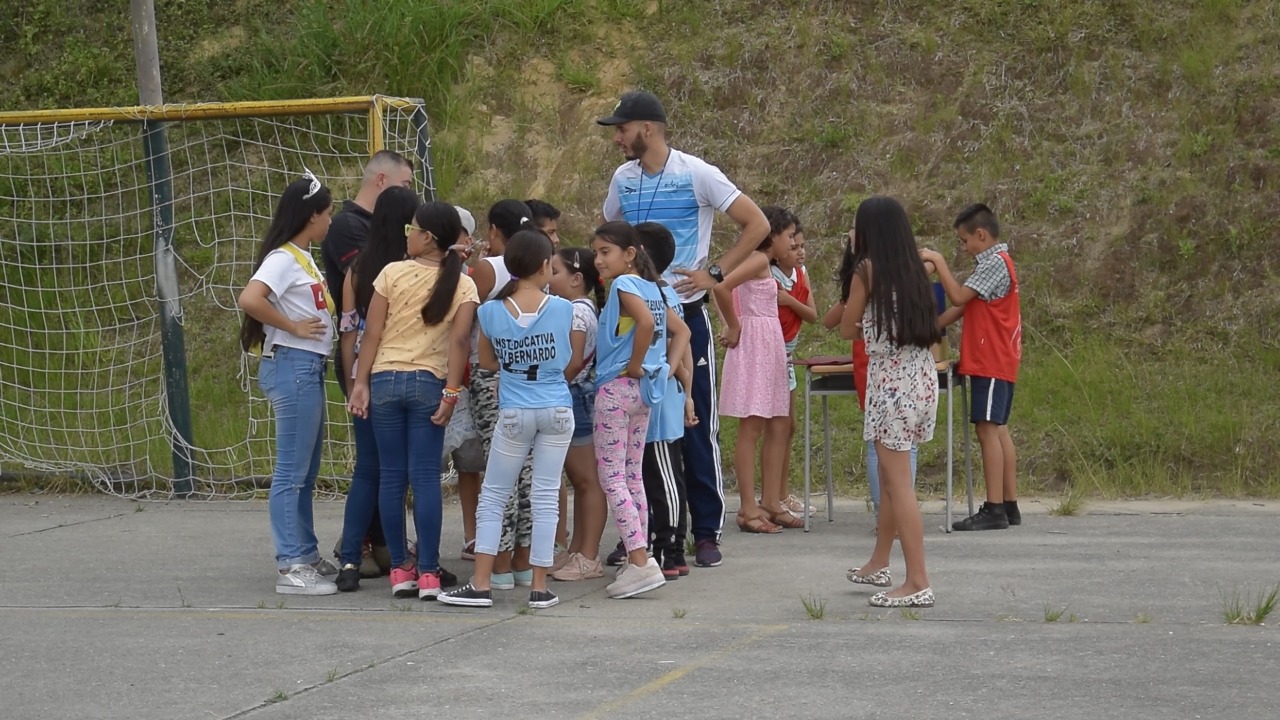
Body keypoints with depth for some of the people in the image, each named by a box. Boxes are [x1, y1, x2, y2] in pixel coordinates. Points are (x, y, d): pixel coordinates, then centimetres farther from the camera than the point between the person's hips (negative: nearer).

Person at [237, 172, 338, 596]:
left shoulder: (304, 259, 16)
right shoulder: (283, 258, -13)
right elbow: (249, 299, -28)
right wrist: (293, 327, -20)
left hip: (309, 369, 10)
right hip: (292, 366, -10)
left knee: (306, 473, 15)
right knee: (291, 473, -7)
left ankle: (306, 556, 23)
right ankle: (290, 568, -5)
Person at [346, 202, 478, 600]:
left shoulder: (392, 273, -3)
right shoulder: (463, 285, 0)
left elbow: (372, 333, -3)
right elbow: (460, 340, -10)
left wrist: (360, 382, 3)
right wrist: (451, 392, -10)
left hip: (385, 379, 0)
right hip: (428, 383, 0)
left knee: (391, 476, 6)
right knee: (426, 477, 0)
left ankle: (400, 568, 7)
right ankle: (428, 573, -3)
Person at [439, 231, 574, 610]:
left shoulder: (491, 312, -7)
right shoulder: (562, 309, -7)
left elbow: (488, 363, 5)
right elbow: (565, 361, 4)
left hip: (514, 414, 0)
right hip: (557, 410, 0)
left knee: (492, 496, 8)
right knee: (546, 497, 5)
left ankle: (480, 585, 3)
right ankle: (540, 587, 6)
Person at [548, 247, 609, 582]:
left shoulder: (577, 311, -14)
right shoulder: (580, 308, 14)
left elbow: (573, 362, -21)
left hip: (575, 396, -10)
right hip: (573, 400, 10)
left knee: (587, 481, -6)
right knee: (580, 480, 13)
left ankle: (588, 558, -4)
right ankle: (578, 551, 19)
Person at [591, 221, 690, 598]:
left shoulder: (624, 284, -12)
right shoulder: (650, 287, 12)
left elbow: (646, 322, -30)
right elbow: (681, 330, 18)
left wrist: (634, 365, -18)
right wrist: (667, 367, 8)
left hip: (617, 387, -9)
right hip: (643, 391, 9)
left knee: (611, 476, -6)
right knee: (632, 475, 14)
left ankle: (640, 562, -14)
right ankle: (639, 558, 16)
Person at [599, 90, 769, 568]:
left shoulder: (697, 175, -9)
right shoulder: (624, 179, 7)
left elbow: (757, 225, -7)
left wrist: (716, 273, -12)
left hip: (685, 314, -5)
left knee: (696, 425, -1)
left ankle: (707, 533, 5)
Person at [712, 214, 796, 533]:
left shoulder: (762, 261, 15)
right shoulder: (759, 259, -12)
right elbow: (721, 287, -26)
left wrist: (732, 326, 8)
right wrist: (734, 327, -14)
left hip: (769, 347, 10)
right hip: (755, 343, -10)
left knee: (779, 427, 11)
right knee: (751, 429, -7)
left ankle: (770, 503, 15)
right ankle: (749, 509, -6)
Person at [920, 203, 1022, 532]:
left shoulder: (995, 263, -13)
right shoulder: (995, 262, 18)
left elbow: (959, 296, -20)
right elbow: (964, 306, 18)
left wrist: (938, 261, -12)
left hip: (991, 362, -10)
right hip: (999, 361, 10)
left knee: (988, 429, -11)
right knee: (998, 430, 11)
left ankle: (994, 509, -13)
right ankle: (1009, 505, 12)